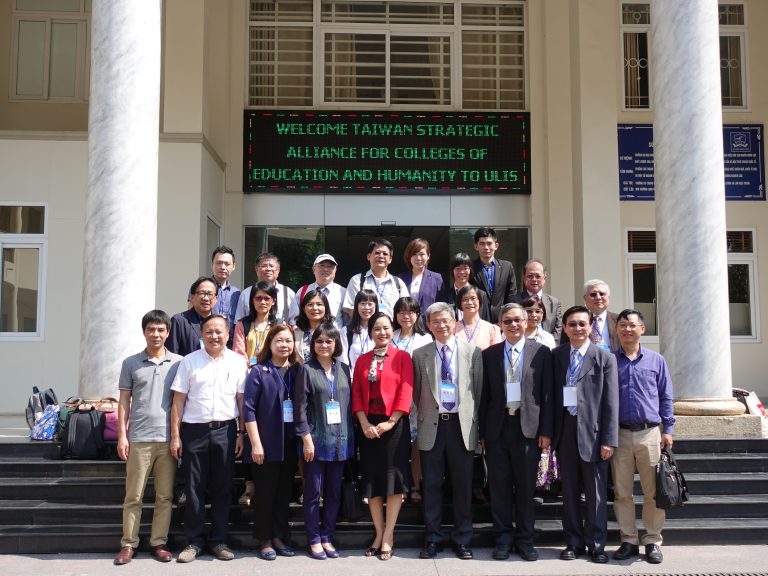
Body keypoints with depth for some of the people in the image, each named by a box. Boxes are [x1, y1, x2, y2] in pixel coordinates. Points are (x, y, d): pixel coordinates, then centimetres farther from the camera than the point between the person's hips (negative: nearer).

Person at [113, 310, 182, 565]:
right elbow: (124, 402, 6)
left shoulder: (178, 363, 5)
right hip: (139, 438, 0)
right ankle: (128, 544, 13)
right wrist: (122, 435, -1)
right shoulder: (130, 363, 5)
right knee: (133, 496, 5)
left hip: (168, 438, 1)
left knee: (165, 496, 6)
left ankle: (158, 543, 15)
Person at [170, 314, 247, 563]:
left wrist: (241, 433, 0)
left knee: (222, 488, 7)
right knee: (195, 488, 5)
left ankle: (218, 540, 19)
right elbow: (178, 401, 1)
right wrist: (175, 435, -3)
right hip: (194, 431, -1)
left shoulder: (238, 362, 4)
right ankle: (194, 541, 16)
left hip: (225, 431, 1)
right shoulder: (189, 361, 2)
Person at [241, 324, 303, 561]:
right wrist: (255, 443, -13)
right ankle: (264, 540, 15)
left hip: (291, 443, 4)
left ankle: (280, 536, 23)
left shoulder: (298, 372, 8)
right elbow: (248, 409, -8)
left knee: (285, 492, 11)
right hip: (267, 443, -4)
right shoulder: (258, 372, -4)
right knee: (265, 493, 4)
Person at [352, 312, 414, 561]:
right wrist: (364, 423, -8)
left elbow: (406, 392, -8)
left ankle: (388, 536, 7)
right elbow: (356, 393, 4)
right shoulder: (362, 360, 10)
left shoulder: (402, 357, -1)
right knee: (372, 477, 7)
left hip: (394, 424, -3)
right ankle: (379, 533, 17)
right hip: (368, 425, 4)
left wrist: (390, 422, -15)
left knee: (393, 476, -2)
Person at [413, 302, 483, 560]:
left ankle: (462, 540, 18)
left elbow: (479, 389, 5)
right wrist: (424, 414, 6)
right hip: (432, 426, 1)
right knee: (432, 486, 7)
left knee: (463, 486, 6)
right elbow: (416, 391, 10)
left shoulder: (473, 352, 3)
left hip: (462, 425, 0)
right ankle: (433, 539, 18)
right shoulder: (420, 354, 5)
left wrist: (475, 421, 3)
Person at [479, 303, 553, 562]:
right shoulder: (489, 354, 7)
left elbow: (547, 394, 1)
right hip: (497, 427, 1)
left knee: (526, 486, 6)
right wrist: (482, 431, 2)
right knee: (499, 486, 6)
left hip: (528, 427, -1)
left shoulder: (541, 352, 3)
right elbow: (484, 395, 6)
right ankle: (504, 538, 19)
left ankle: (524, 539, 19)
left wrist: (546, 431, -4)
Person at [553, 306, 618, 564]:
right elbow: (551, 395, 5)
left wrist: (609, 440, -9)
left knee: (596, 494, 5)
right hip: (565, 432, 3)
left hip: (592, 432, -2)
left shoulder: (605, 358, -2)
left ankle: (596, 545, 18)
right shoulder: (555, 356, 6)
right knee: (570, 492, 11)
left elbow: (611, 402, -4)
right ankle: (574, 542, 23)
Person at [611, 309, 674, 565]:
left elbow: (666, 397, 9)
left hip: (650, 433, 0)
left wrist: (667, 430, 2)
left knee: (654, 492, 2)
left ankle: (653, 541, 14)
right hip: (619, 434, 0)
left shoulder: (656, 360, 7)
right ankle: (629, 541, 15)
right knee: (622, 492, 5)